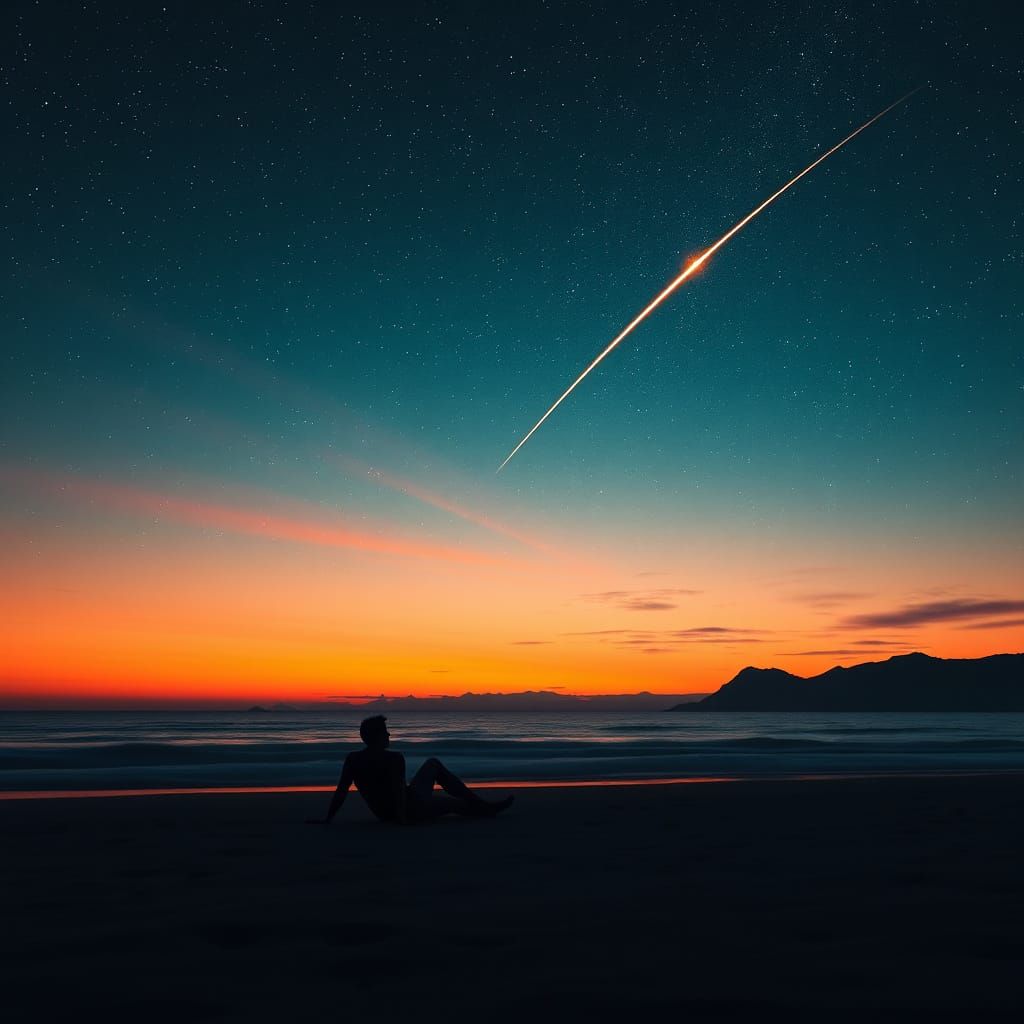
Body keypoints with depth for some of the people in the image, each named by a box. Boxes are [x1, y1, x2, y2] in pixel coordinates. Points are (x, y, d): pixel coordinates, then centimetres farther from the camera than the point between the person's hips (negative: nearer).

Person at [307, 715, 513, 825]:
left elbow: (340, 792, -9)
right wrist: (403, 817, -22)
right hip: (412, 808, -8)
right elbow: (399, 790, -29)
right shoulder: (394, 758, -25)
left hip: (384, 814, 8)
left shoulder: (352, 760, -8)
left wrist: (327, 819, -4)